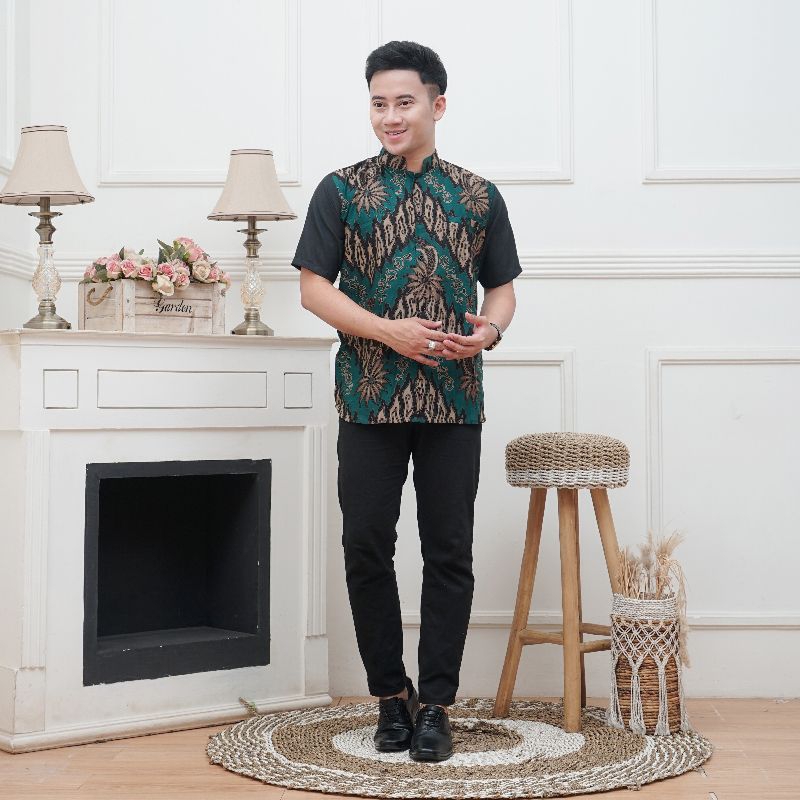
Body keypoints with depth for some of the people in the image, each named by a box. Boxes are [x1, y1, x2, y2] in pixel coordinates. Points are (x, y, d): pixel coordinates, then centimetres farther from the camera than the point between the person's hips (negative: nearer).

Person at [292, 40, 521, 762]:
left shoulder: (479, 196, 9)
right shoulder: (341, 190, 4)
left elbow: (502, 287, 14)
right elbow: (314, 288, 1)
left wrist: (490, 330, -10)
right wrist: (388, 330, -13)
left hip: (455, 401, 1)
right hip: (370, 398, -1)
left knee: (449, 553, 3)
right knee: (367, 548, 2)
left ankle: (436, 704, 13)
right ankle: (392, 695, 18)